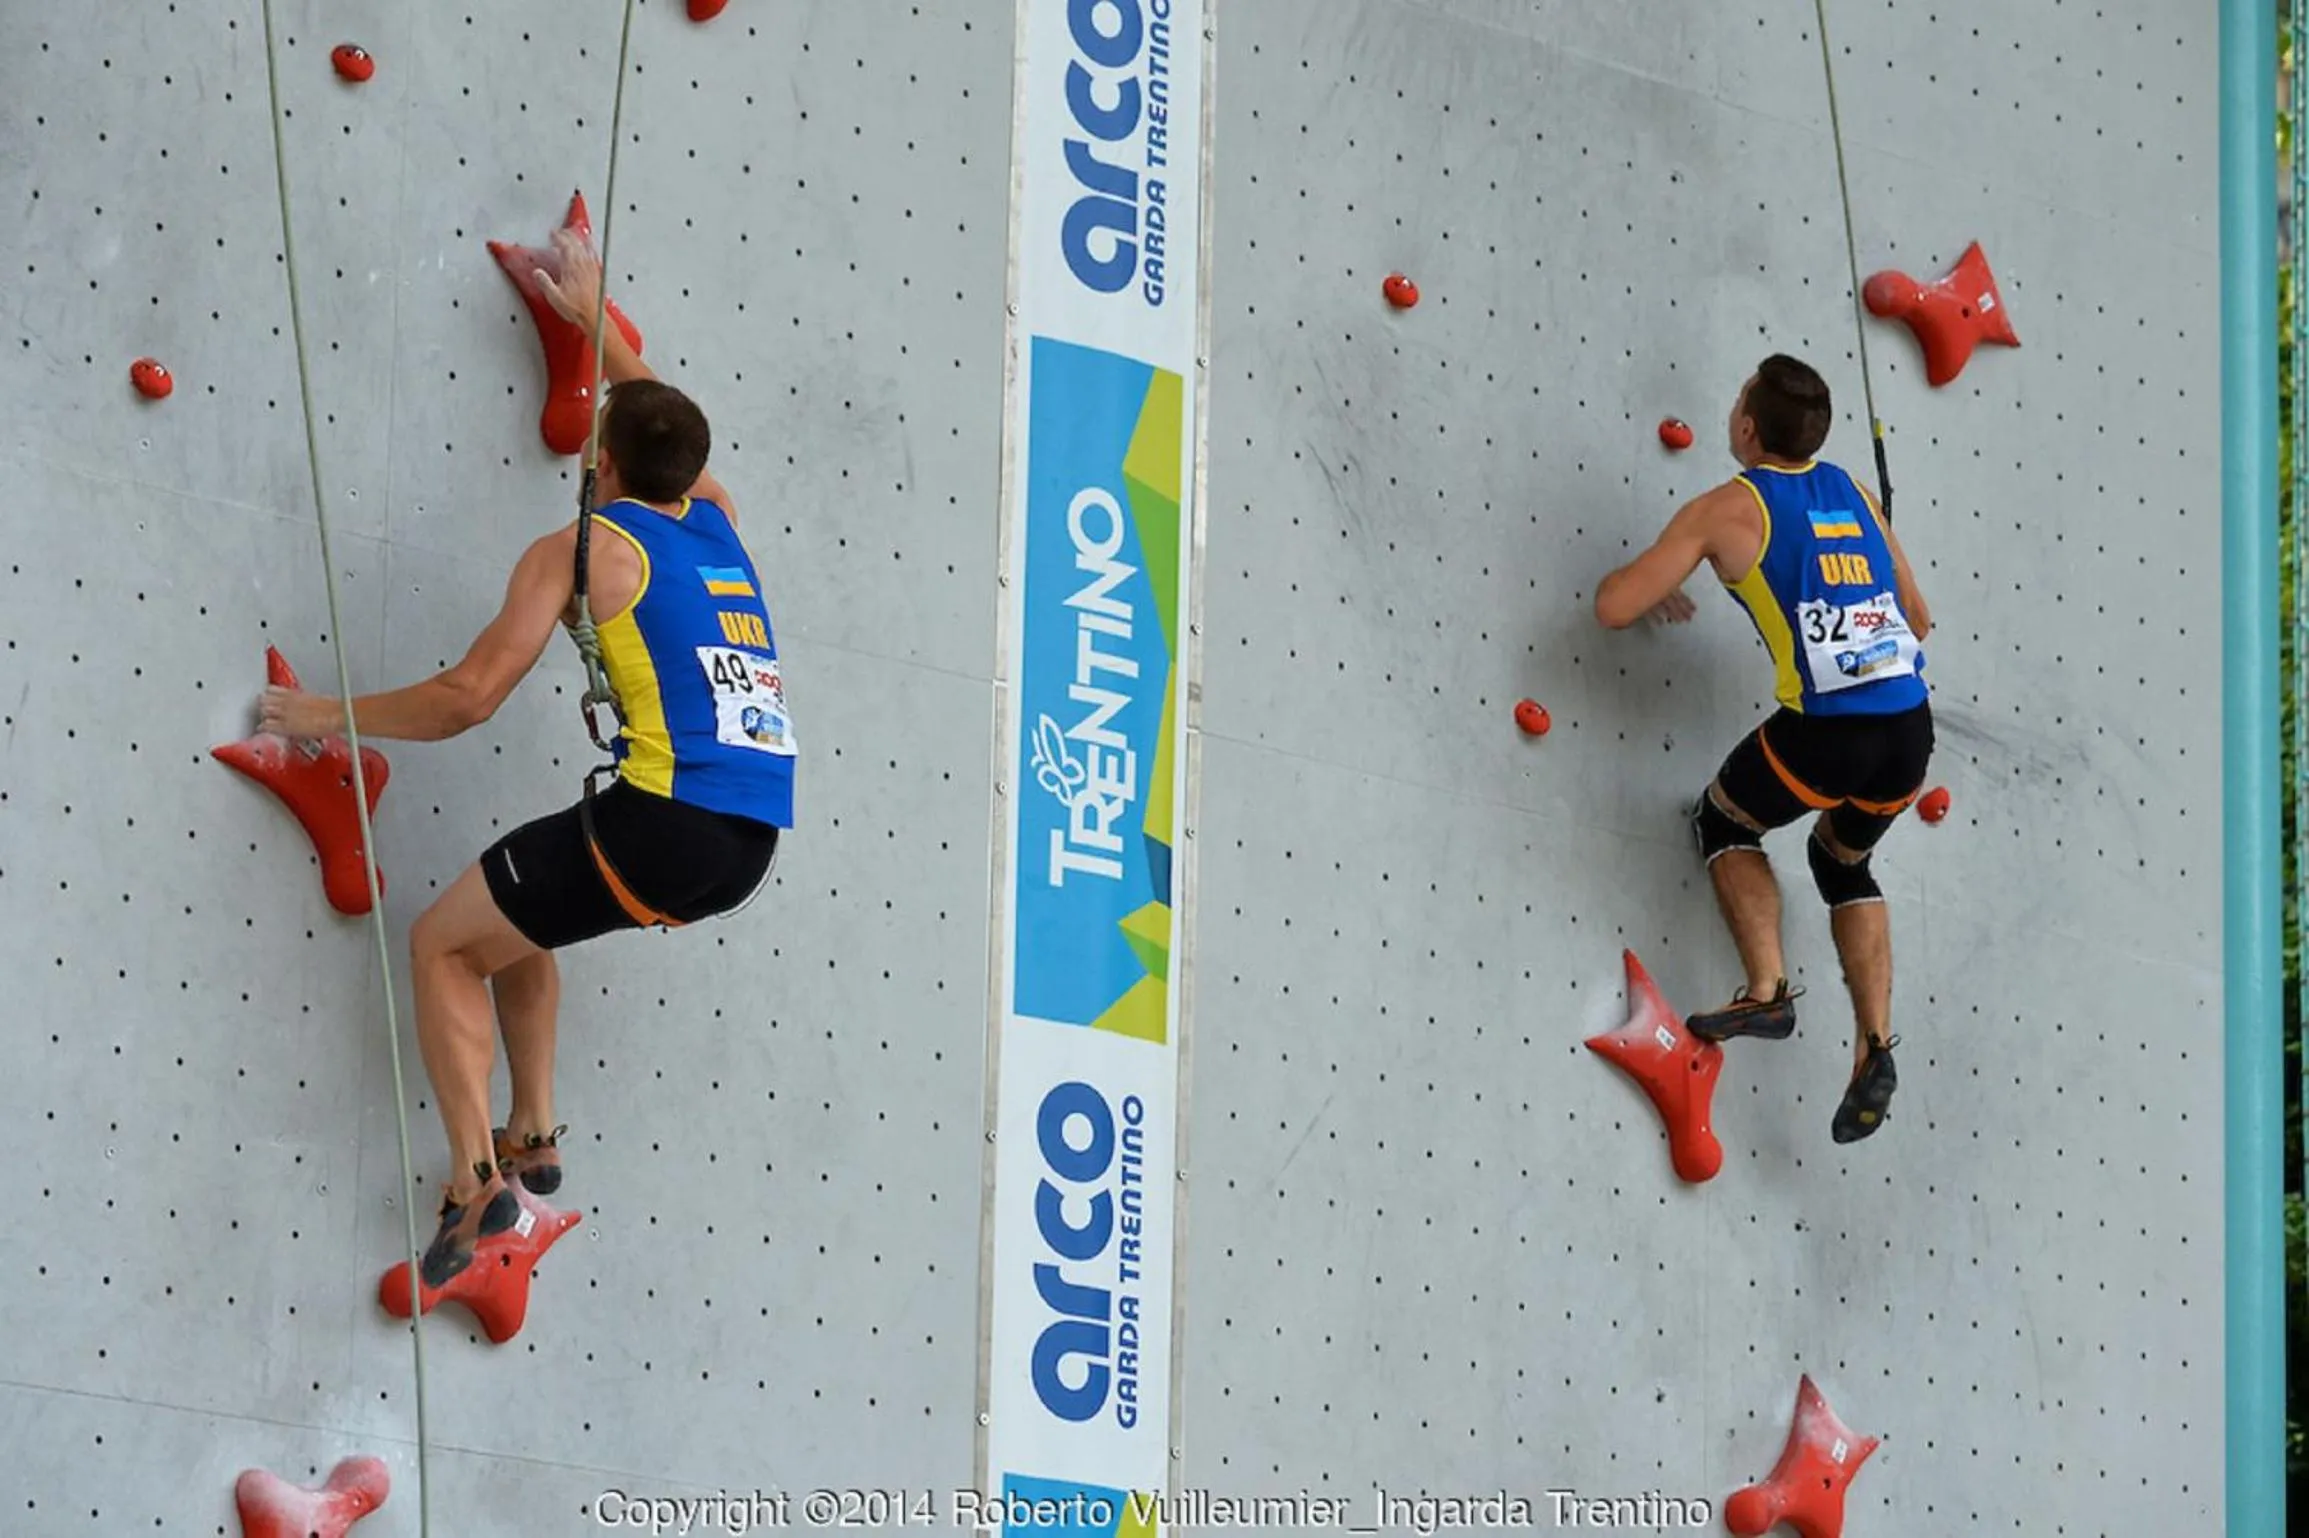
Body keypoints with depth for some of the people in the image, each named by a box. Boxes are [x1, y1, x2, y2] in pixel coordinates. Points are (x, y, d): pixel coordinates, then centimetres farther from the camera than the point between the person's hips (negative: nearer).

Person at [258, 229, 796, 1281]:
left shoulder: (584, 549, 1)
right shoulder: (718, 525, 19)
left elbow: (469, 697, -4)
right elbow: (663, 425, 42)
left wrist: (333, 716, 9)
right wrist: (597, 320, 52)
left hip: (668, 822, -7)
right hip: (751, 845, 7)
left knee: (442, 944, 10)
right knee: (512, 915, 31)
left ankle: (476, 1177, -6)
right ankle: (534, 1134, 22)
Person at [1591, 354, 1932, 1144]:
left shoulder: (1727, 509, 1)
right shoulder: (1854, 493, 16)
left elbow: (1614, 606, 1)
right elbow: (1917, 619, 24)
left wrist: (1654, 589, 23)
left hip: (1823, 731, -5)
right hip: (1910, 727, 5)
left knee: (1725, 825, 27)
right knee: (1844, 864, 31)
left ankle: (1766, 991, 9)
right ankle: (1875, 1046, 14)